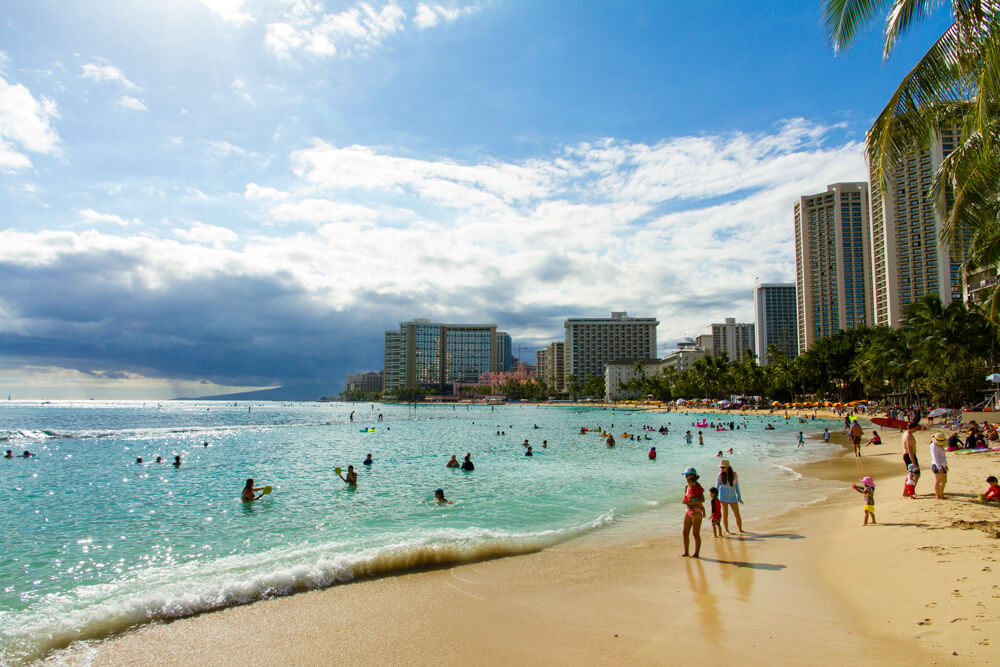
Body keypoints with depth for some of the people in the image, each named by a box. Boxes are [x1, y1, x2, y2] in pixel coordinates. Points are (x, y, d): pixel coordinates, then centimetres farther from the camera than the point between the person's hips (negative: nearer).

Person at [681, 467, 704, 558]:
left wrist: (691, 502, -20)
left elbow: (702, 499, -16)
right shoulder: (686, 487, 8)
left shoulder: (697, 487, -11)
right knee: (685, 532, 6)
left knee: (696, 533, -1)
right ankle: (686, 552, 15)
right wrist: (689, 497, -15)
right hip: (688, 511, 7)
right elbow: (685, 500, 5)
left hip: (696, 512, -7)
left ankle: (696, 553, 8)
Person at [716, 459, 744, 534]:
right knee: (725, 513, 0)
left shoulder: (734, 474, -4)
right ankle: (727, 530, 11)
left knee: (737, 514, 1)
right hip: (723, 496, -1)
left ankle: (740, 529, 19)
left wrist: (739, 498, 9)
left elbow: (737, 486, 6)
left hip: (733, 497, 1)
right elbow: (717, 486, 3)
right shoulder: (721, 475, -5)